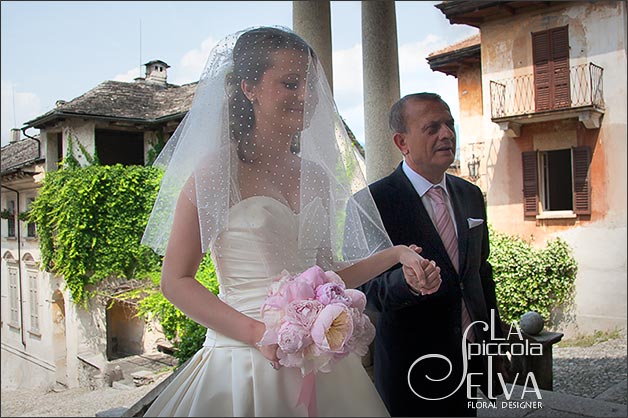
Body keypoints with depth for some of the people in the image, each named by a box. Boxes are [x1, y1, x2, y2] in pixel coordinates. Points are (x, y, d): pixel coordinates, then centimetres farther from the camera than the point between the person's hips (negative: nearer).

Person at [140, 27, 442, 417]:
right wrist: (258, 333, -20)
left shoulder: (316, 176, 6)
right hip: (245, 363, -5)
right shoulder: (218, 170, -10)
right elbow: (175, 281, -10)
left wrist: (396, 254, 1)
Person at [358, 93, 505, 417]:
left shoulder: (471, 195, 7)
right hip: (411, 368, -5)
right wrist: (405, 280, -37)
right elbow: (362, 289, -18)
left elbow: (482, 270, 14)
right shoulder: (372, 202, -15)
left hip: (472, 362, 6)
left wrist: (493, 338, 15)